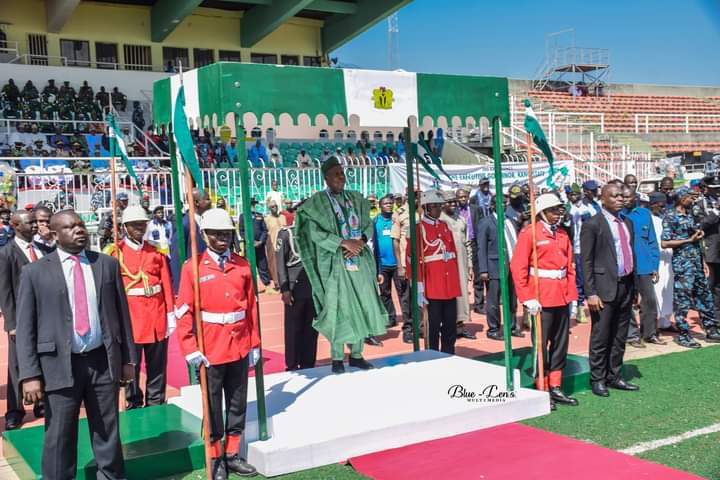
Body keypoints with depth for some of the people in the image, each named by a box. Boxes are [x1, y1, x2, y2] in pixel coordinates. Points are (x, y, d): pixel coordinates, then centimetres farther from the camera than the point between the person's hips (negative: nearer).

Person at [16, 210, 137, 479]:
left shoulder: (108, 264, 6)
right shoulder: (35, 272, -1)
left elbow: (122, 313, 9)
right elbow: (25, 327, -2)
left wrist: (128, 358, 7)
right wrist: (30, 375, -9)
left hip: (104, 360, 2)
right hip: (60, 365, -2)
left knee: (107, 433, 12)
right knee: (59, 439, 6)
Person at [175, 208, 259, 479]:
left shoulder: (242, 265, 4)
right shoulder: (193, 268, -6)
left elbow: (252, 307, 8)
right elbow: (184, 312, -8)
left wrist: (254, 344, 7)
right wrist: (190, 349, -13)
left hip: (239, 348, 4)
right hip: (210, 351, -3)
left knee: (238, 404, 12)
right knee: (213, 408, 8)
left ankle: (233, 455, 26)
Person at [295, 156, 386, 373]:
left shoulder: (356, 199, 12)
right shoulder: (316, 202, -2)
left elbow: (368, 225, 9)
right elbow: (315, 233, -12)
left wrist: (361, 241, -12)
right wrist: (344, 243, -18)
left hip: (360, 261, 5)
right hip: (335, 263, -4)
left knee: (362, 306, 5)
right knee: (339, 307, -3)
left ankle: (356, 355, 16)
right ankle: (337, 358, 7)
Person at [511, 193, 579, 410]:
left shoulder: (562, 234, 13)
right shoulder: (529, 232, -7)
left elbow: (570, 266, 16)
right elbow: (517, 266, -11)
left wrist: (571, 294, 7)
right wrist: (528, 298, -15)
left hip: (562, 297, 6)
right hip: (541, 298, -6)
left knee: (560, 343, 11)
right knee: (541, 344, 0)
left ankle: (556, 387, 21)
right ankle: (542, 390, 10)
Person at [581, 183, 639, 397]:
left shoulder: (627, 223, 14)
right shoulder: (592, 224, -8)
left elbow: (631, 254, 19)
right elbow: (586, 261, -11)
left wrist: (634, 286, 14)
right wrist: (590, 293, -16)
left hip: (626, 285, 7)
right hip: (605, 287, -7)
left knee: (620, 337, 13)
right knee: (600, 338, 1)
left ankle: (615, 377, 24)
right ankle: (598, 380, 12)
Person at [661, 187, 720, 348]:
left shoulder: (690, 215, 13)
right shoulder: (670, 217, -10)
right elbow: (664, 243, -16)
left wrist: (699, 234, 5)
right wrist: (689, 240, -15)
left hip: (697, 262, 8)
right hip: (683, 263, -8)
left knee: (704, 296, 13)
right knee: (682, 299, -1)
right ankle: (683, 335, 8)